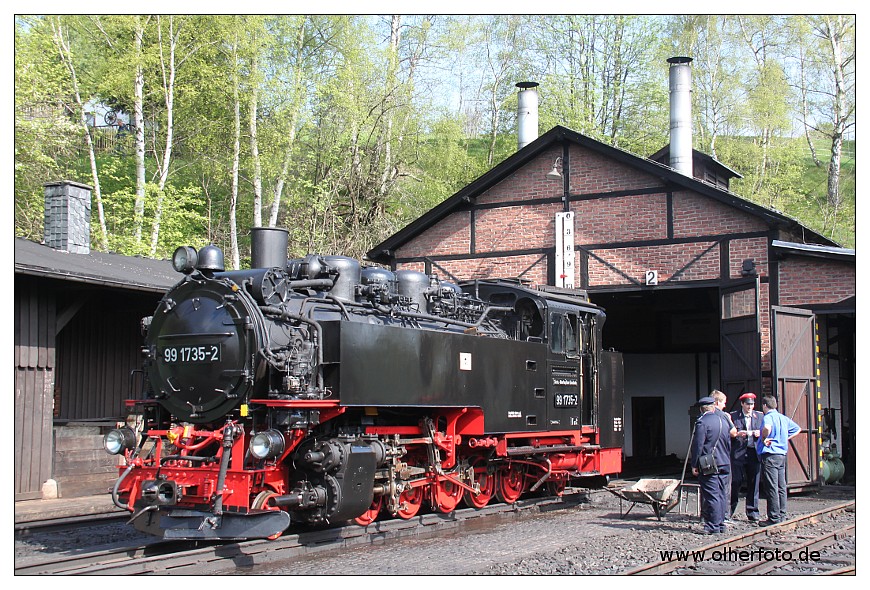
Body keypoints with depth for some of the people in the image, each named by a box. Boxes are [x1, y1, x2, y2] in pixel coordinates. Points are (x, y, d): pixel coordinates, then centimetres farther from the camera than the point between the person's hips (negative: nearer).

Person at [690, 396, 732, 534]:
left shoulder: (702, 422, -11)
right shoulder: (724, 421, 11)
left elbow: (697, 445, -13)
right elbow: (729, 443, 17)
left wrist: (694, 465, -8)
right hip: (725, 464, 7)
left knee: (712, 495, -6)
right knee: (722, 495, 11)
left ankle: (713, 526, -6)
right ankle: (721, 524, 16)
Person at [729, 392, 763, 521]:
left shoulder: (760, 416, 14)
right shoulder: (733, 416, 5)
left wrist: (759, 434, -5)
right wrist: (737, 435, -13)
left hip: (754, 454, 2)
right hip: (738, 454, -2)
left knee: (754, 484, 3)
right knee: (735, 483, -3)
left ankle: (752, 512, 11)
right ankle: (730, 510, 8)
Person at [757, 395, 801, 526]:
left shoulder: (768, 417, -12)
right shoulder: (783, 418, 12)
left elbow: (767, 428, -36)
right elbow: (797, 429, 25)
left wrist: (764, 439, -18)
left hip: (770, 455, -8)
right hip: (782, 454, 8)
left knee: (772, 488, -6)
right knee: (781, 487, 12)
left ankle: (774, 518, -5)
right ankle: (781, 515, 17)